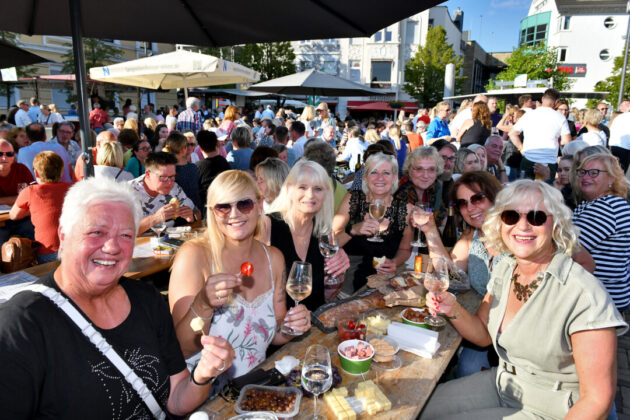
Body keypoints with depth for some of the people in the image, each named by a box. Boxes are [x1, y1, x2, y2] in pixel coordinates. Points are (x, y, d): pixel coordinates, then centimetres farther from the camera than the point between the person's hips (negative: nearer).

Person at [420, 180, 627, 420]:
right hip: (501, 382, 6)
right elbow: (484, 335, 6)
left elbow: (598, 399, -21)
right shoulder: (504, 268, -3)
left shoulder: (583, 295, -25)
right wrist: (453, 310, -13)